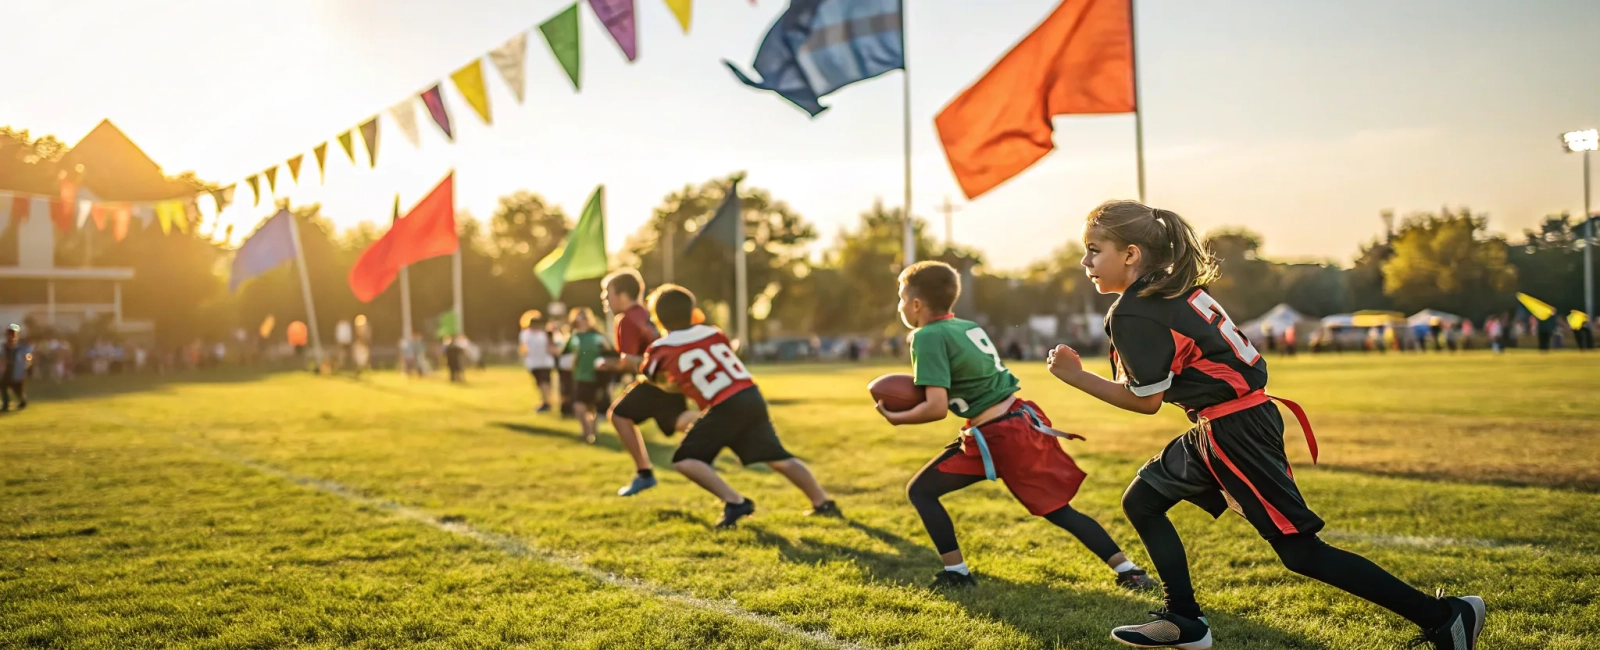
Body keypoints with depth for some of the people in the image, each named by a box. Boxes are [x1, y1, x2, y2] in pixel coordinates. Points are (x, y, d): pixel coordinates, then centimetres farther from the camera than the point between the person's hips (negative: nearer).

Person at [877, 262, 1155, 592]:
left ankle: (956, 572, 7)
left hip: (998, 437, -8)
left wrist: (897, 418, -3)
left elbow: (937, 408, -19)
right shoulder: (968, 326, 15)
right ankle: (1128, 571, 14)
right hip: (1023, 420, 8)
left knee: (920, 491, 4)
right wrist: (922, 388, 19)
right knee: (1059, 509, 15)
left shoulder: (928, 337, -10)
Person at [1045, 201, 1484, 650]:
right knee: (1141, 501, 16)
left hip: (1233, 431, -10)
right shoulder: (1172, 287, 10)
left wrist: (1076, 377, -6)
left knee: (1300, 552, -5)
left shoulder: (1133, 314, -17)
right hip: (1243, 416, 10)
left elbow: (1146, 401, -12)